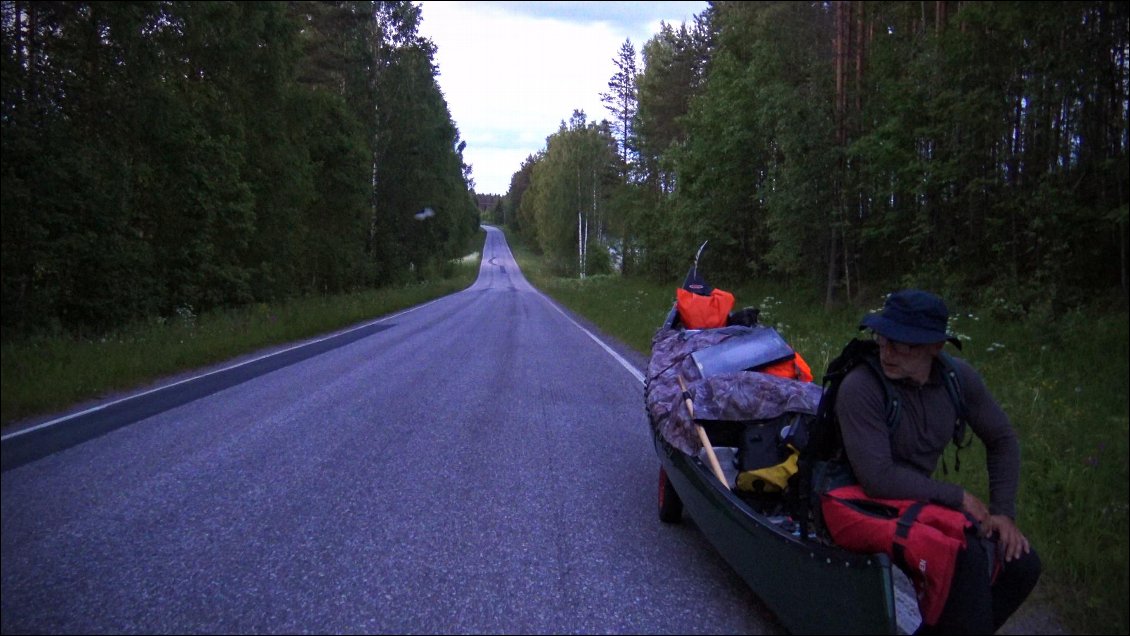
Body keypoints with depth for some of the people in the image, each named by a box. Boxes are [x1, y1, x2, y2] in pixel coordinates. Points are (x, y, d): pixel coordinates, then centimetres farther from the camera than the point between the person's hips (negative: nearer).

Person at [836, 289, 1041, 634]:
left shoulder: (958, 377, -5)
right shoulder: (860, 388, -25)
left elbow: (1002, 440, 9)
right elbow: (878, 479, -29)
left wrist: (1003, 512, 1)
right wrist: (957, 496, -19)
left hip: (923, 498, 7)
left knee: (1022, 565, -4)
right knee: (967, 558, -28)